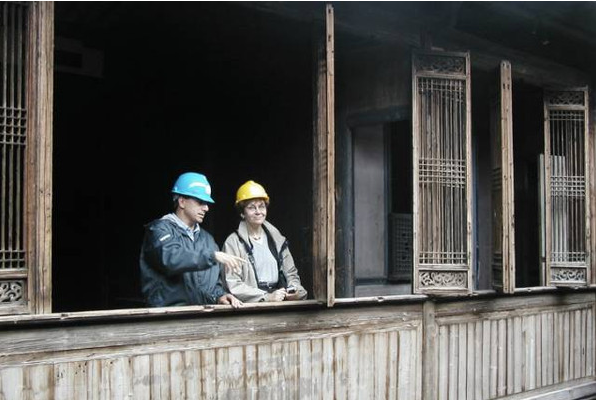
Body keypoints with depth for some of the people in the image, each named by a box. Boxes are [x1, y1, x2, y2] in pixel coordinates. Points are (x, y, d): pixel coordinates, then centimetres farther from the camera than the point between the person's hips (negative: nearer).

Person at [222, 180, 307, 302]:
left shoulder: (276, 238, 14)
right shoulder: (233, 242, -3)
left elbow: (291, 273, 19)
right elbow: (232, 285, -9)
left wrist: (295, 289, -2)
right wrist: (266, 297, -16)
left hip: (281, 303, 5)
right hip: (250, 306, -4)